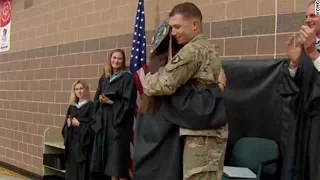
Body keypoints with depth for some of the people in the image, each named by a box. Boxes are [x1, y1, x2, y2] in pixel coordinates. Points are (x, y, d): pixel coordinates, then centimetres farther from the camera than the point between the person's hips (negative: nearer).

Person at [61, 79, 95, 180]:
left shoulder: (90, 105, -6)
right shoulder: (72, 107, 13)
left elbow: (93, 124, -13)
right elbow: (66, 126, 16)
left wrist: (79, 124, -13)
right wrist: (68, 123, -5)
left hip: (84, 143, -6)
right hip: (72, 142, 6)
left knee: (83, 170, -5)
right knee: (72, 169, 8)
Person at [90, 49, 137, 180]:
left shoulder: (127, 77, -4)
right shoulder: (104, 78, 14)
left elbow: (128, 101, -11)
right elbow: (96, 100, 15)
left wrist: (110, 102, -16)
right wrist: (100, 100, -7)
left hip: (119, 120, -6)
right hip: (104, 120, 6)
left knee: (118, 153, -7)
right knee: (108, 152, 5)